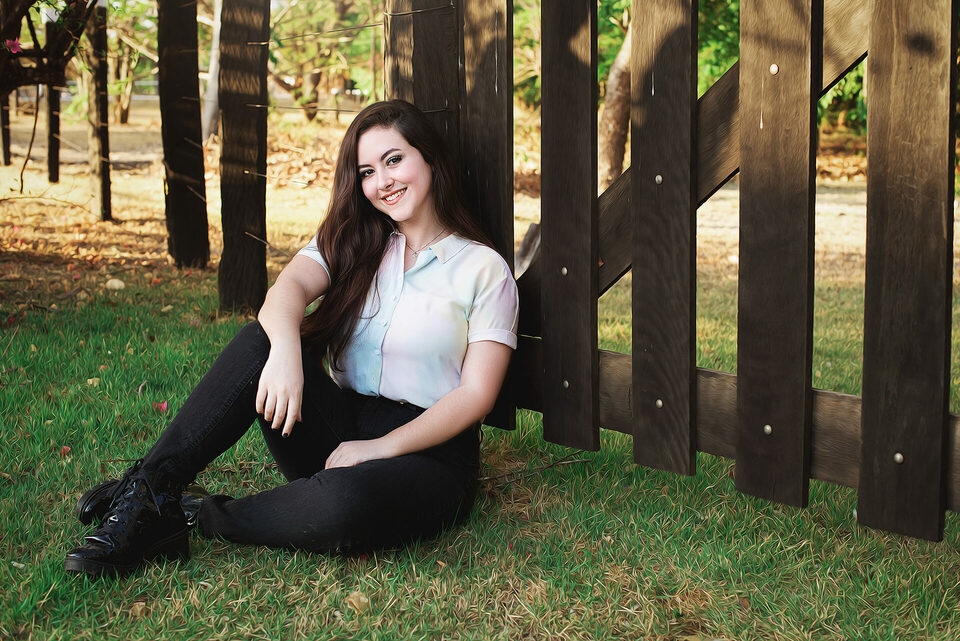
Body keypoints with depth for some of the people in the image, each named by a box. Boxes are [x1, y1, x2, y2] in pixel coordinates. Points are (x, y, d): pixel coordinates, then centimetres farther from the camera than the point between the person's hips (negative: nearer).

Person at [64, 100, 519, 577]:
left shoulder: (485, 269, 2)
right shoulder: (352, 242, 13)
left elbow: (476, 394, -6)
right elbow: (291, 285, -10)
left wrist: (381, 447, -16)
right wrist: (285, 349, -33)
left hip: (427, 452, -3)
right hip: (336, 431, 4)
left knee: (343, 506, -39)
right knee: (262, 340, -25)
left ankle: (190, 518, -18)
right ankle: (150, 489, -26)